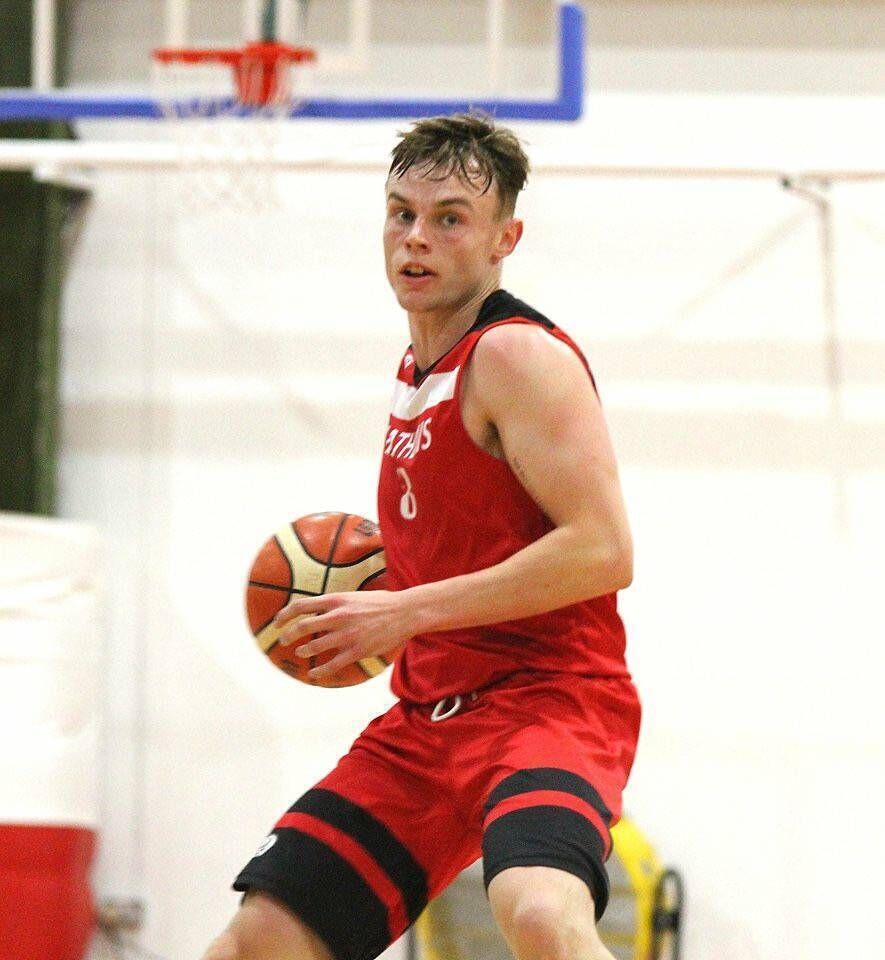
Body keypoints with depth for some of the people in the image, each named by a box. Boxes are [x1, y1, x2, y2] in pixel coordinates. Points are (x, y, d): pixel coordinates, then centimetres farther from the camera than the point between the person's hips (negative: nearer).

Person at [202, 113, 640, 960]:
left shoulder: (519, 354, -11)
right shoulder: (419, 370, 17)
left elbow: (601, 550, -21)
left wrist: (409, 611, -19)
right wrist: (366, 606, 11)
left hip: (548, 698, -9)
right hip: (431, 714, 9)